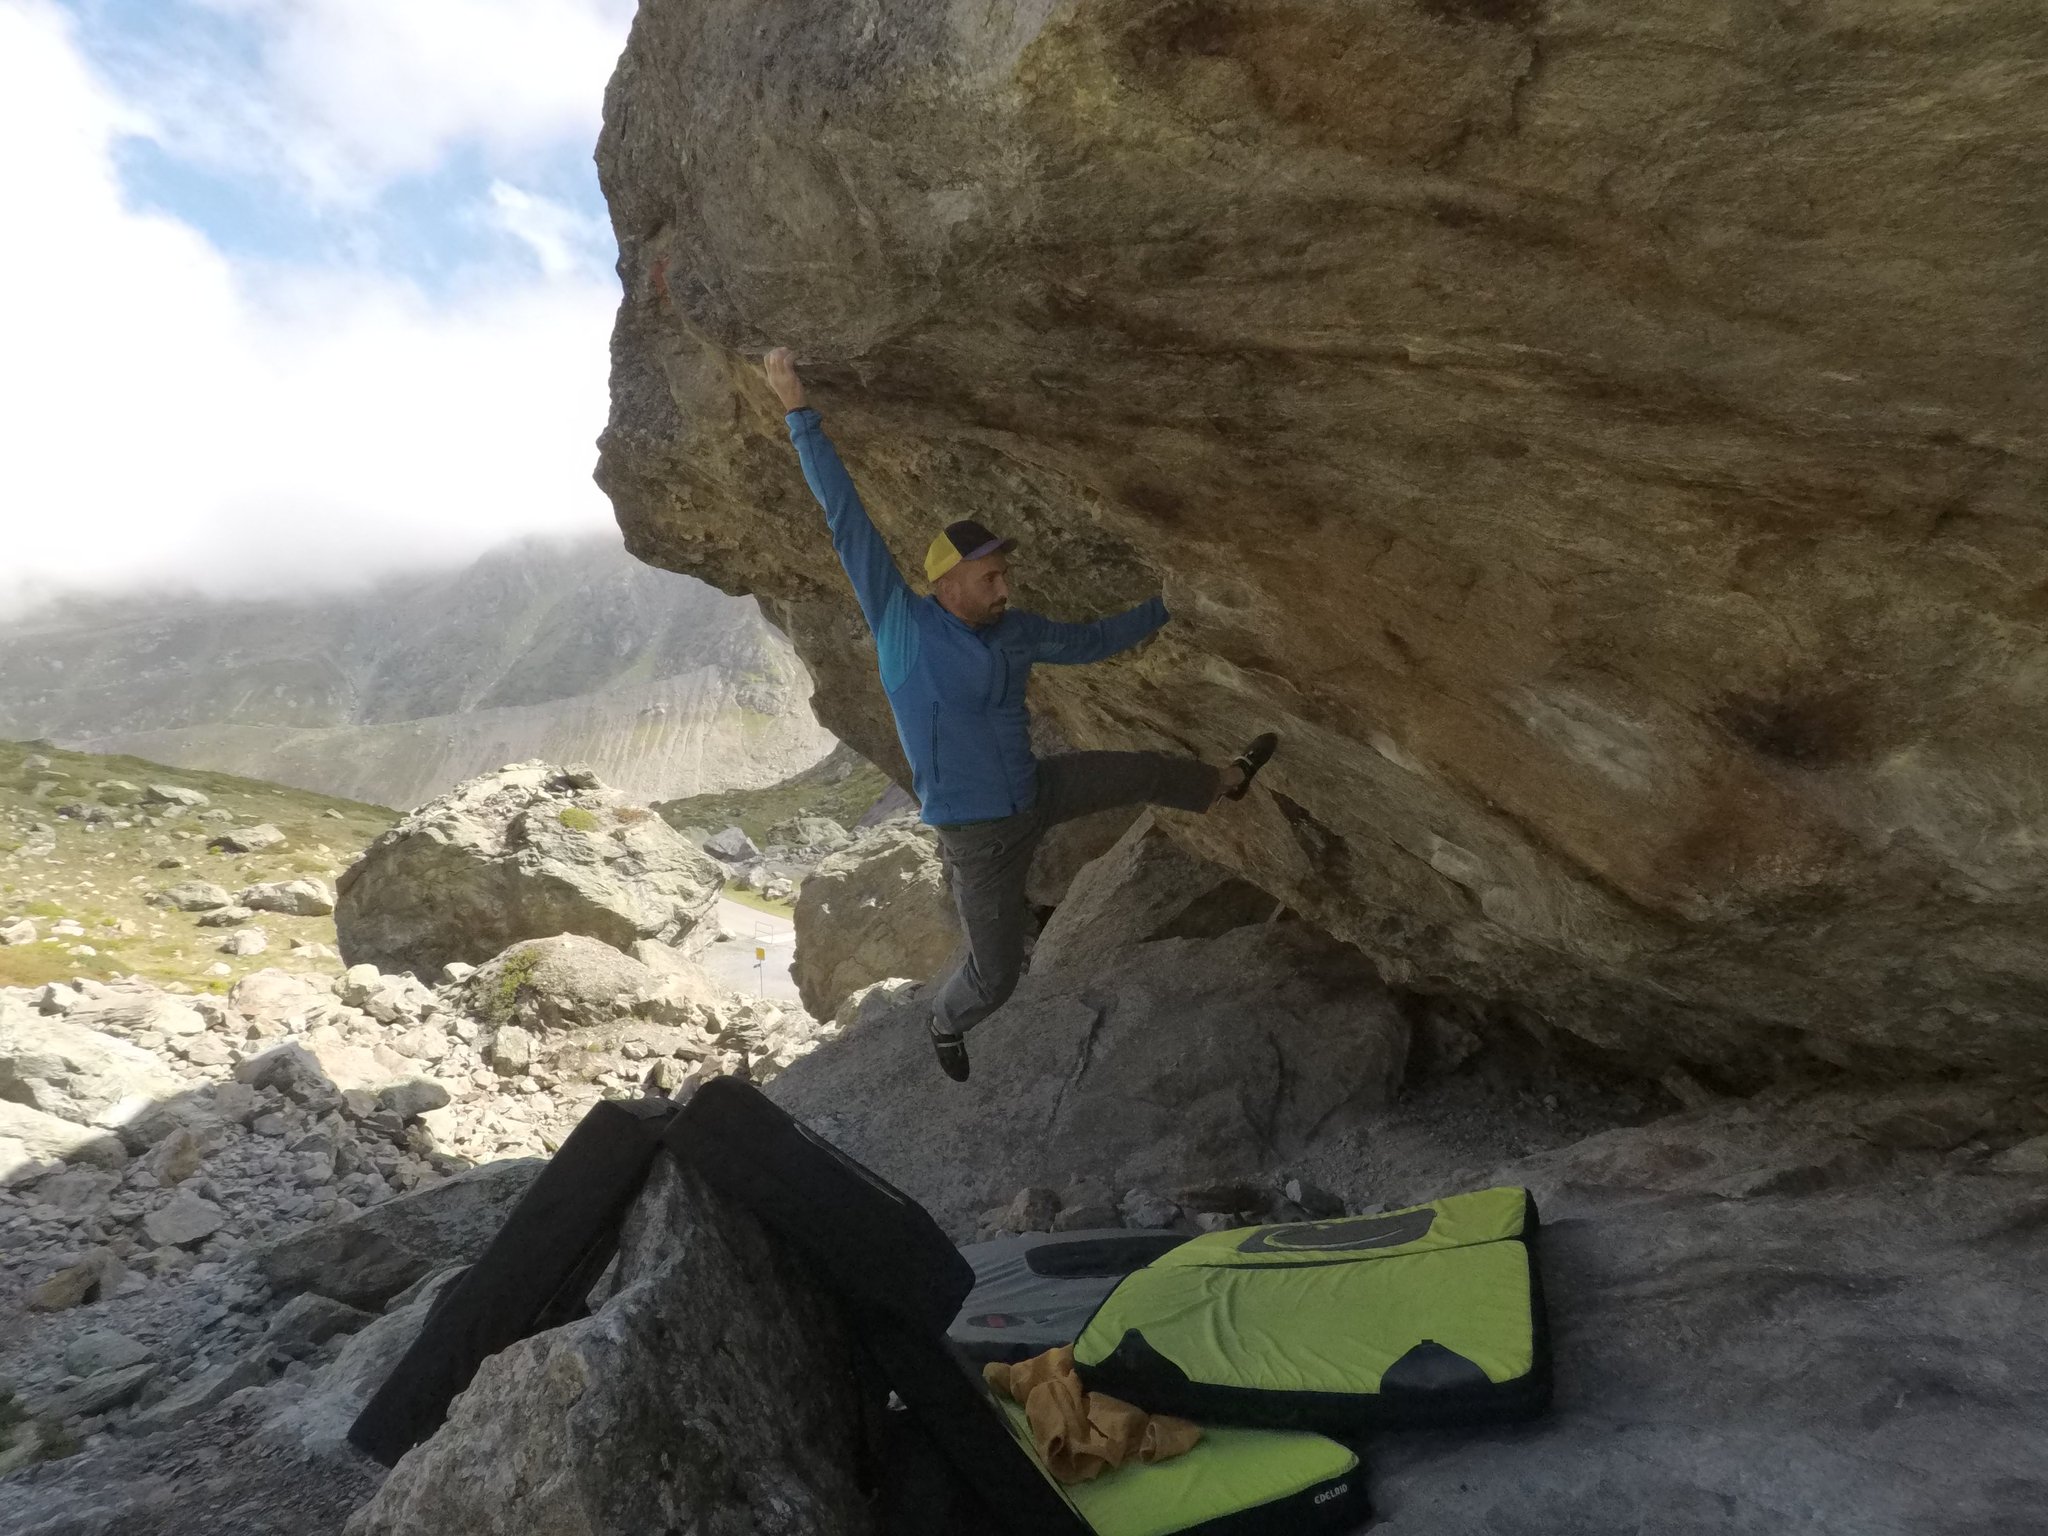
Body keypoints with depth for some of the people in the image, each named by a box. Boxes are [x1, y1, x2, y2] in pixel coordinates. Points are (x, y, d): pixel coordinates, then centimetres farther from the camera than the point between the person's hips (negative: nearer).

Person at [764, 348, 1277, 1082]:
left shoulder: (1013, 631, -3)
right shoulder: (900, 623, -20)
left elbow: (1088, 641, 15)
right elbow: (846, 518, -21)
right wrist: (799, 411, -20)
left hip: (1035, 791, 6)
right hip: (979, 834, -5)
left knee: (1146, 772, 17)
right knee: (994, 974, 8)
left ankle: (1227, 782, 51)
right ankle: (946, 1022, 44)